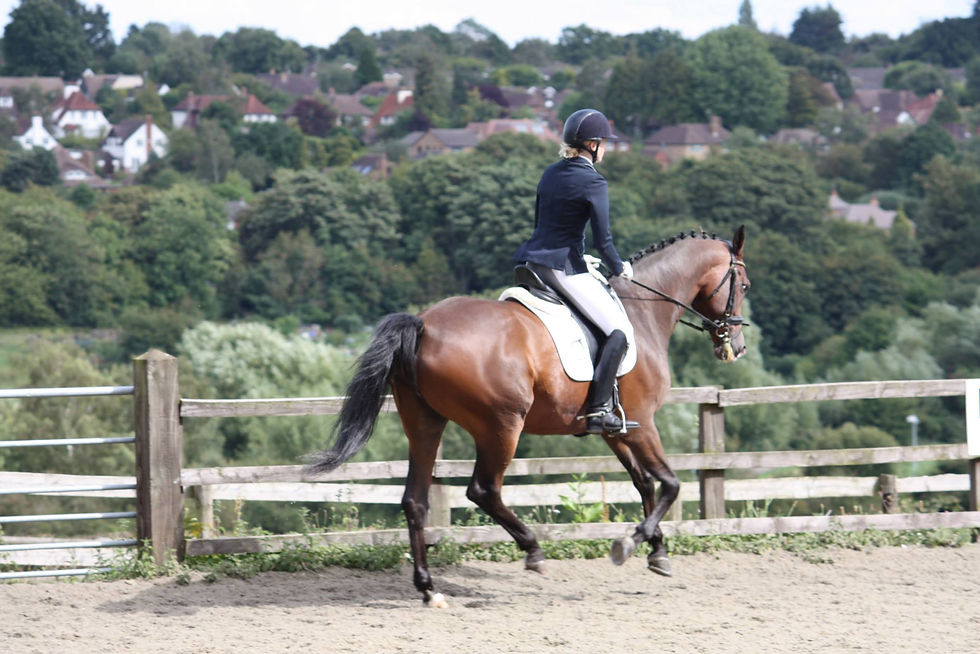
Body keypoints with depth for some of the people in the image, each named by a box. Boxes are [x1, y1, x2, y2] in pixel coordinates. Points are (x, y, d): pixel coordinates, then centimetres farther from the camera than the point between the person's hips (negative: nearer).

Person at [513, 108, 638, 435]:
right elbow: (602, 241, -10)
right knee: (620, 331, -7)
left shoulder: (551, 173, 13)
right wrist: (619, 269, 9)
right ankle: (598, 410, -16)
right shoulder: (593, 182, -10)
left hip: (532, 259, 8)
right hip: (564, 267, -8)